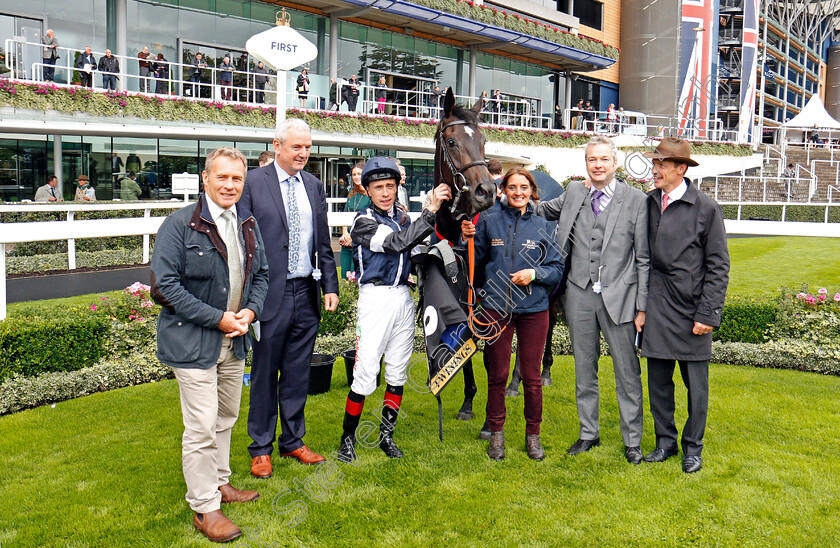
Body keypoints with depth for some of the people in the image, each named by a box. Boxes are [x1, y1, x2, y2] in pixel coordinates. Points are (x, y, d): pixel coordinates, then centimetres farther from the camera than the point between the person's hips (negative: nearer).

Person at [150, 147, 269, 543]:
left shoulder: (248, 224, 7)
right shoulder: (180, 224, -14)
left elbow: (261, 274, 17)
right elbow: (165, 284, -17)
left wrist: (250, 310, -3)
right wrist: (218, 319, -19)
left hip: (234, 341, 7)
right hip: (192, 342, -7)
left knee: (226, 417, 20)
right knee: (201, 427, -2)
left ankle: (219, 483, 39)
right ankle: (204, 509, 12)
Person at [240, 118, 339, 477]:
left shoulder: (314, 186, 11)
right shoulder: (253, 182, -5)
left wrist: (330, 286, 6)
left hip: (306, 294, 5)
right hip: (270, 295, -4)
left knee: (298, 374, 14)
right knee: (264, 374, 7)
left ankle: (292, 441, 30)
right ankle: (261, 448, 23)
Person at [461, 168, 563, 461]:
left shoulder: (543, 226, 5)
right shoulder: (489, 221, 4)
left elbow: (557, 269, 6)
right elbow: (477, 262, 11)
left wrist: (534, 274, -11)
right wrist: (469, 239, -5)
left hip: (533, 308, 0)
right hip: (496, 307, 0)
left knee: (532, 377, 5)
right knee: (497, 375, 8)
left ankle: (533, 435, 22)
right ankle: (496, 433, 24)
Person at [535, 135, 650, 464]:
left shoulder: (636, 200, -3)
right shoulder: (573, 193, 7)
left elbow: (644, 258, -3)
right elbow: (541, 212, 28)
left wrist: (642, 306, -6)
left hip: (618, 296, -3)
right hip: (580, 293, 3)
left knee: (627, 371, 5)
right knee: (584, 369, 13)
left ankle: (632, 440, 21)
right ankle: (588, 434, 28)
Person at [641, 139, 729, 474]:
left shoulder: (706, 208, -5)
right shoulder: (648, 203, 5)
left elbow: (718, 266, -4)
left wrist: (708, 314, -9)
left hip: (691, 309, -3)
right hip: (657, 308, 4)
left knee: (696, 384, 7)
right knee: (658, 381, 10)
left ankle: (692, 447, 24)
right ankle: (665, 441, 27)